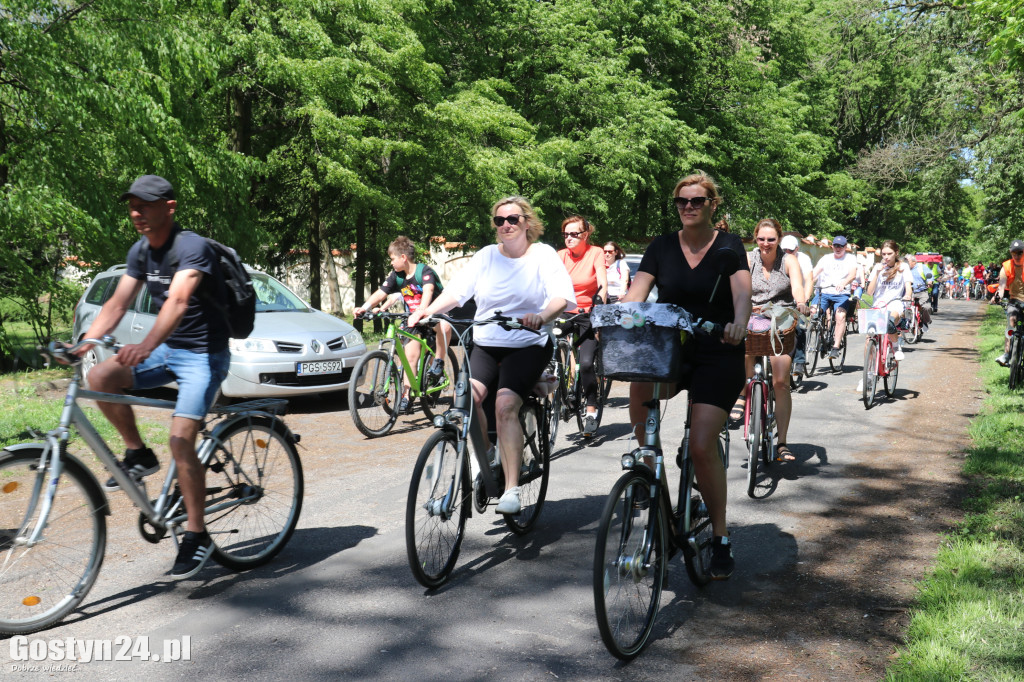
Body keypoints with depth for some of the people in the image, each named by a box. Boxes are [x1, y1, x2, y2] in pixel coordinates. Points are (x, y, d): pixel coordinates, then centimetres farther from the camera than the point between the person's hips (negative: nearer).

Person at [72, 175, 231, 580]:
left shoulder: (192, 247, -20)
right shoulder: (140, 252, 5)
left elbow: (177, 301, -36)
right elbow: (116, 304, 2)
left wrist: (146, 346, -51)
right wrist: (82, 343, -14)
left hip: (204, 353, -7)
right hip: (167, 349, 7)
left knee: (181, 440, -18)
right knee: (101, 377, -15)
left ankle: (197, 535, -5)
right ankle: (138, 455, 5)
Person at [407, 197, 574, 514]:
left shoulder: (543, 255, 0)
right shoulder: (486, 256, 10)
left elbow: (563, 296, -15)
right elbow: (457, 290, -2)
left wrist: (542, 316, -38)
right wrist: (428, 310, -21)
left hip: (528, 346, -3)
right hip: (485, 344, 4)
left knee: (505, 404, -25)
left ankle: (511, 489, -20)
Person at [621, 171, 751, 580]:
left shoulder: (729, 247, 1)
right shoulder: (662, 247, 8)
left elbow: (742, 293, -15)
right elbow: (635, 293, -3)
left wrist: (738, 324, -37)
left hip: (718, 356, -2)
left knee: (702, 445, -14)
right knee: (639, 389, -32)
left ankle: (720, 537, 5)